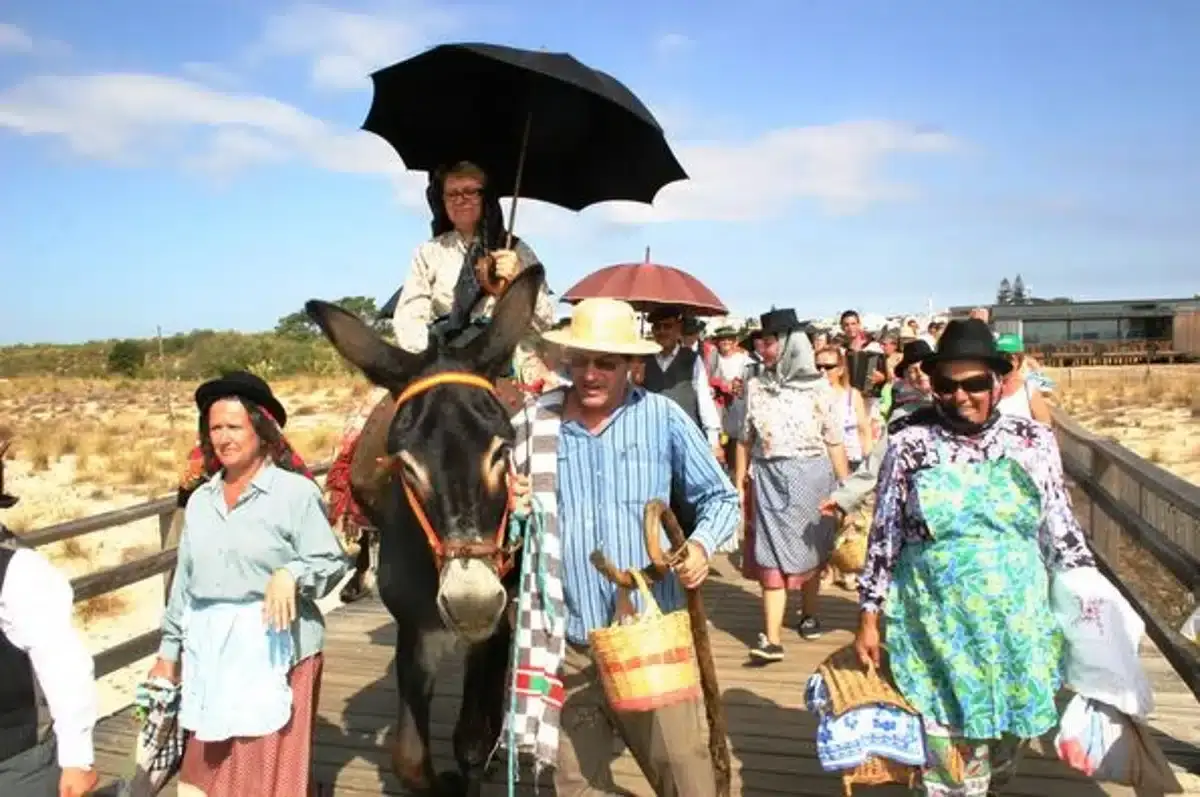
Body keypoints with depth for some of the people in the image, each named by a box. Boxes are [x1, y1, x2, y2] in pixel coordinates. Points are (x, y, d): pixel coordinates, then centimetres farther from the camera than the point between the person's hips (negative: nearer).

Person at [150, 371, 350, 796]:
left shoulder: (295, 491, -9)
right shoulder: (200, 498, 10)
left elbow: (332, 562, -9)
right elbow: (184, 578, 16)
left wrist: (292, 574, -28)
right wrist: (169, 648, 17)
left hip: (274, 646, -5)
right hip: (208, 647, 6)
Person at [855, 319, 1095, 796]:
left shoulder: (1032, 441, -2)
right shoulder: (909, 443, -6)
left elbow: (1060, 529, 7)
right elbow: (884, 536, -1)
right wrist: (868, 617, 0)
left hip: (1017, 624, 2)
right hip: (937, 626, -2)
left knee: (1007, 735, 18)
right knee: (950, 752, 5)